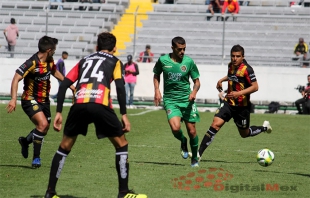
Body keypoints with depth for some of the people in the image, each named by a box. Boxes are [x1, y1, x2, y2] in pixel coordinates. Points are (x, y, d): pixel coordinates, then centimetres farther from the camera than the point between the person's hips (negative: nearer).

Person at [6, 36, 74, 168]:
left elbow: (55, 72, 23)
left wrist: (69, 85, 30)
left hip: (44, 100, 8)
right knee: (43, 124, -24)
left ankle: (25, 141, 45)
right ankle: (36, 157, -12)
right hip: (30, 100, -8)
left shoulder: (49, 61, 1)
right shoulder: (32, 63, -23)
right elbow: (16, 79, -26)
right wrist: (13, 99, -36)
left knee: (44, 127, 15)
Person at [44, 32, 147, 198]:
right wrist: (124, 114, 4)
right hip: (100, 105, -3)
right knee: (121, 144, 13)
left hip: (79, 104, 3)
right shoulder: (115, 62, 21)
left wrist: (58, 112, 21)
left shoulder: (84, 61, 30)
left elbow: (64, 85, 21)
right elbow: (120, 87, 4)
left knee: (65, 146, 19)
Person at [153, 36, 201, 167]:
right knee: (175, 128, -22)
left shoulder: (189, 62, -3)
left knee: (191, 131, 2)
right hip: (170, 100, -1)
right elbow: (156, 75, 17)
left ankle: (195, 159, 24)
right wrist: (157, 91, 4)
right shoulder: (163, 60, -3)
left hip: (187, 99, 1)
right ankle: (183, 142, 15)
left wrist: (194, 91, -15)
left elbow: (196, 81, 5)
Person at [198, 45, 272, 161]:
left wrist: (239, 93, -29)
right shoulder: (231, 65, 2)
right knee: (215, 124, -15)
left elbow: (255, 87, -20)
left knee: (244, 134, 13)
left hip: (242, 106, -4)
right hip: (229, 103, 4)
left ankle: (265, 127, 42)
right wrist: (222, 80, 11)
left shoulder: (247, 69, -18)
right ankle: (199, 153, -17)